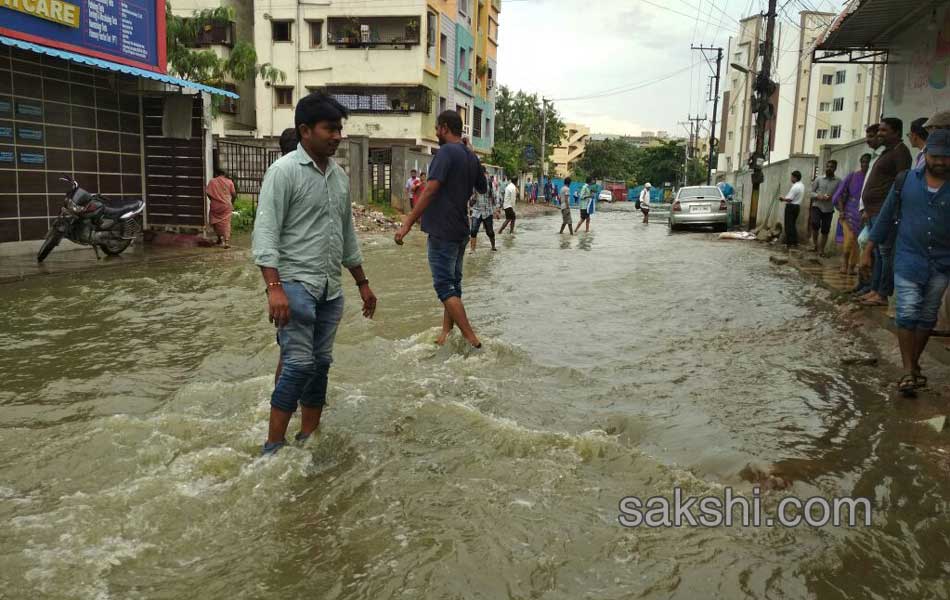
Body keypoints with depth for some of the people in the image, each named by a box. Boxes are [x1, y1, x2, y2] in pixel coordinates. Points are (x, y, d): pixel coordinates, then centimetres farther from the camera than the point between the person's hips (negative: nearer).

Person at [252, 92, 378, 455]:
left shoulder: (340, 176, 13)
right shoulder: (284, 171, -9)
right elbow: (265, 232, -15)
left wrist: (362, 283, 20)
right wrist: (274, 287, -26)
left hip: (331, 289, 7)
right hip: (295, 284, -7)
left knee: (320, 364, 9)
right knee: (299, 364, -10)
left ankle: (308, 439, 20)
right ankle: (273, 447, 1)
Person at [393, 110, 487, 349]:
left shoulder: (446, 151, -14)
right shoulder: (471, 156, 11)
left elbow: (430, 190, -23)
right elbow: (483, 189, 26)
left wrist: (408, 223, -24)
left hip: (442, 231, -9)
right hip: (461, 230, 9)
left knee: (445, 286, -5)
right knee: (453, 284, 14)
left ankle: (472, 340, -9)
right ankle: (446, 334, 21)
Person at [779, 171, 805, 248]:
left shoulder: (795, 187, -20)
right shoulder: (802, 185, 11)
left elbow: (790, 199, -21)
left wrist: (783, 199, -4)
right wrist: (785, 197, 13)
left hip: (791, 206, -9)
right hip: (797, 206, 9)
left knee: (789, 225, -5)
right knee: (793, 224, 16)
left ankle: (789, 242, -5)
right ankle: (795, 241, 16)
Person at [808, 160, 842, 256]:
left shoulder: (838, 181, 4)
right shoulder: (819, 179, 7)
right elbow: (811, 192, 8)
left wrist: (832, 197, -18)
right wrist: (818, 196, -12)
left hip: (829, 209, 1)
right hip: (817, 206, -1)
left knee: (825, 231, 3)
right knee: (815, 223, -22)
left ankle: (821, 250, 15)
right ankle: (815, 243, 1)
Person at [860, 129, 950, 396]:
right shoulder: (906, 180, -1)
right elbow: (886, 217, 5)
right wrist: (868, 251, 5)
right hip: (908, 260, -1)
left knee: (927, 318, 10)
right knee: (907, 314, -7)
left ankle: (914, 364, 25)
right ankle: (909, 371, -1)